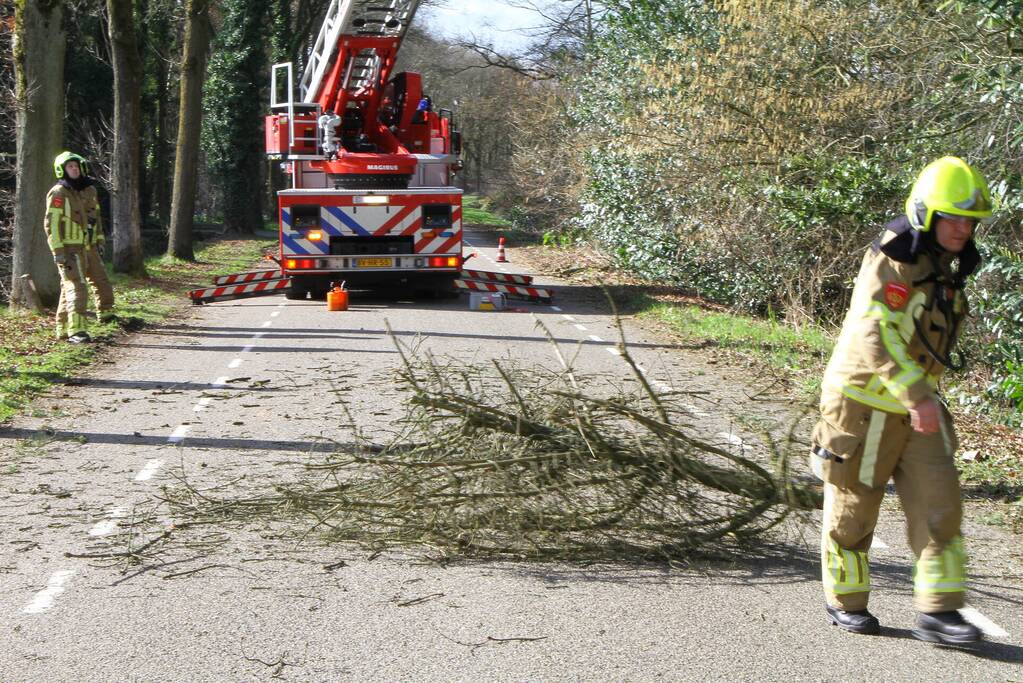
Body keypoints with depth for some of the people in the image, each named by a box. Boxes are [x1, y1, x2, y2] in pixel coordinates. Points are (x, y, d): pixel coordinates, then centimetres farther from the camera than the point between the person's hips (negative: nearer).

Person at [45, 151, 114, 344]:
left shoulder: (89, 190, 12)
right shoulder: (58, 194, -11)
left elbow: (96, 217, 23)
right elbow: (51, 223, -14)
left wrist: (99, 241, 19)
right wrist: (58, 252, -19)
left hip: (89, 248, 8)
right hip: (70, 250, -8)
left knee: (101, 281, 17)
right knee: (76, 288, -15)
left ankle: (106, 315, 38)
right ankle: (76, 331, -18)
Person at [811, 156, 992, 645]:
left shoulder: (945, 266, 7)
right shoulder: (891, 261, -20)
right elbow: (875, 334, -30)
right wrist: (918, 396, -36)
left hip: (915, 405, 7)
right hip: (864, 403, -7)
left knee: (938, 504, -2)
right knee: (853, 507, 7)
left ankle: (937, 612, 2)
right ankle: (845, 601, 24)